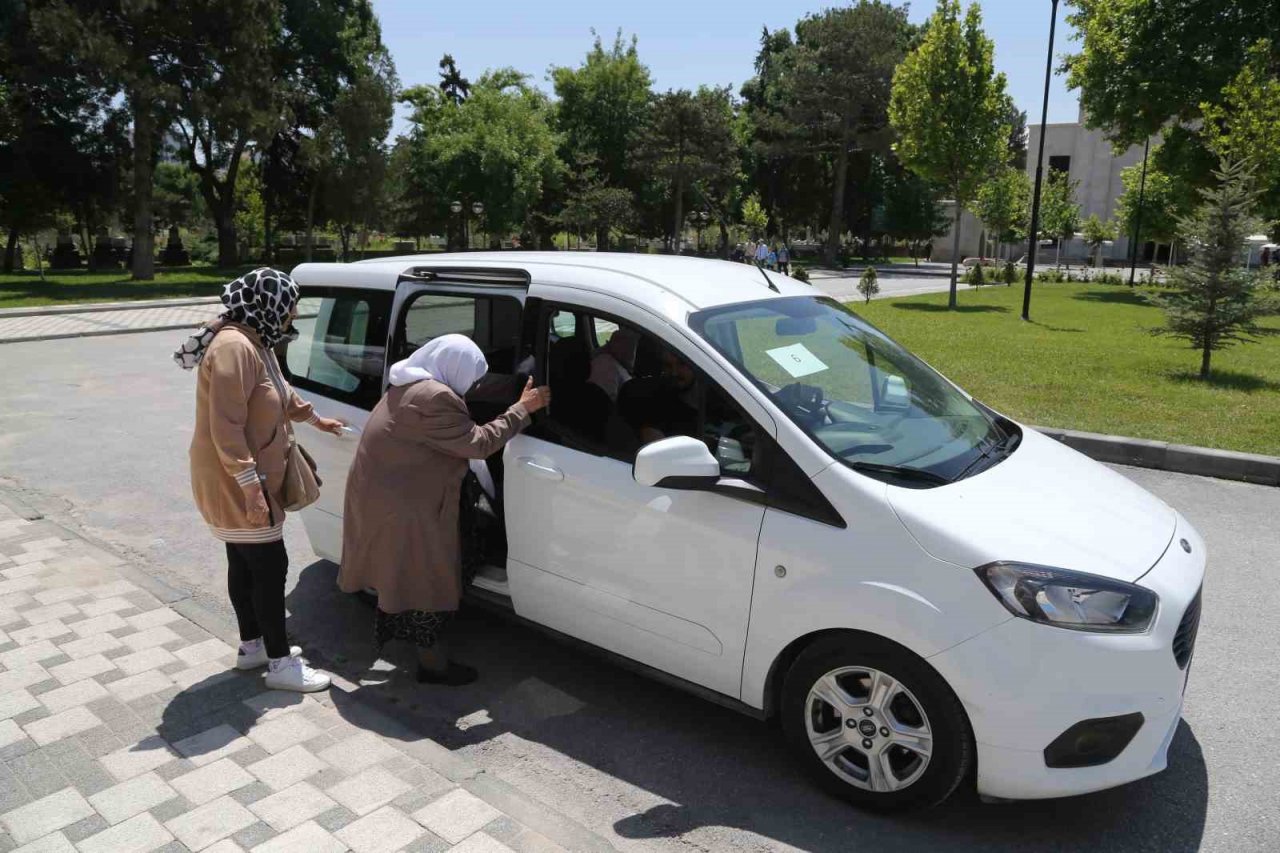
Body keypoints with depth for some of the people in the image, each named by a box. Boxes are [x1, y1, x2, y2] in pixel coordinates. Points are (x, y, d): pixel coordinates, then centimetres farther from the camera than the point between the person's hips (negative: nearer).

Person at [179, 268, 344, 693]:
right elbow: (226, 429, -27)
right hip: (235, 483, -10)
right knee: (270, 567, -3)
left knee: (245, 564, 18)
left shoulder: (253, 344, 10)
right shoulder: (234, 347, -23)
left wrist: (315, 418, 42)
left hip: (244, 482, 10)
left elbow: (280, 394, 29)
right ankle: (280, 663, 7)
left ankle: (252, 645, 32)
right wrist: (252, 487, -26)